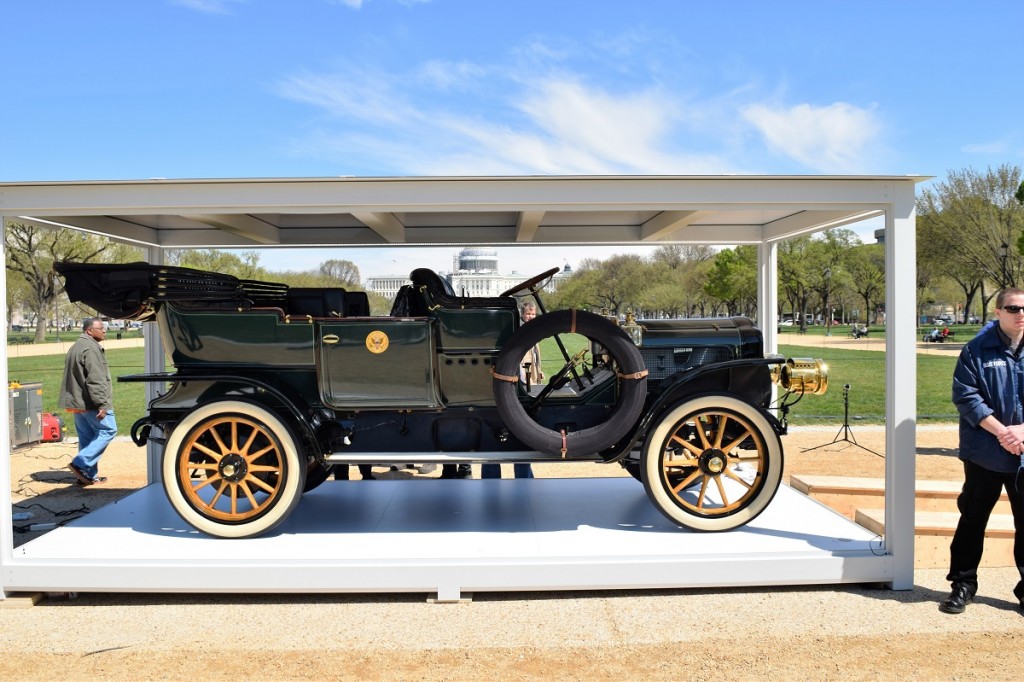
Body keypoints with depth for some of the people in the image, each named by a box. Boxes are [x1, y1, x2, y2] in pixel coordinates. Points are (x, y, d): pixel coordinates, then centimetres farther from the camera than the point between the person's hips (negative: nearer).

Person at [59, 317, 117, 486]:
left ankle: (89, 475, 14)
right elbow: (95, 380, -23)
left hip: (78, 403, 10)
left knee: (87, 438, 11)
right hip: (91, 403, -10)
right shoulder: (91, 348, -15)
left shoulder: (75, 347, 19)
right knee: (108, 431, -3)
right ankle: (81, 464, -9)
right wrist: (102, 404, -24)